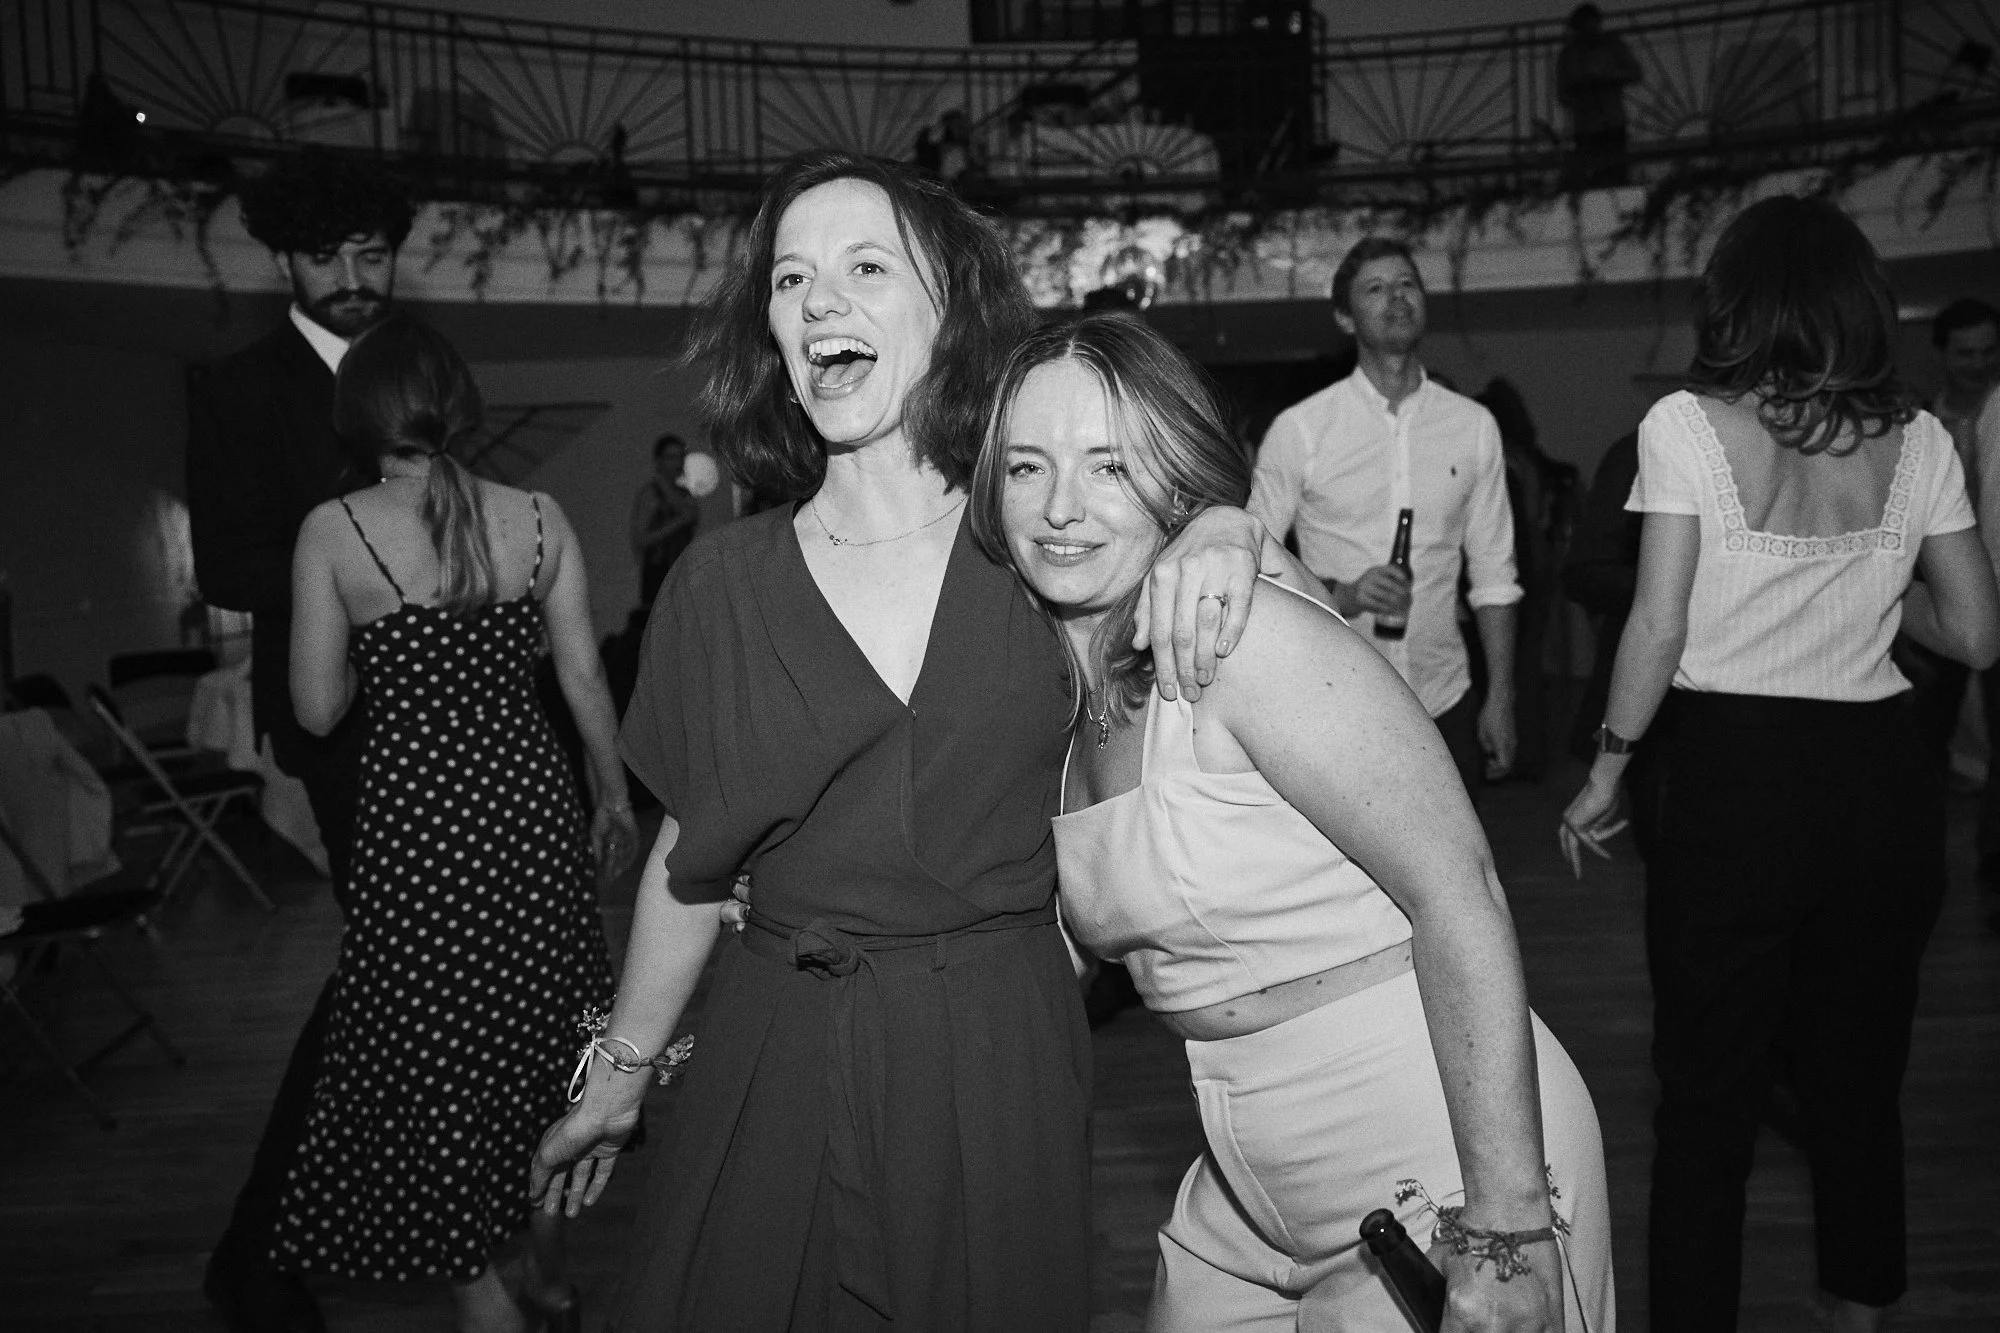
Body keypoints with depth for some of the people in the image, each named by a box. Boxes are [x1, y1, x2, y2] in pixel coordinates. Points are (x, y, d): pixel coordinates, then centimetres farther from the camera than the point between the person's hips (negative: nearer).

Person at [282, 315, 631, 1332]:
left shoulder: (334, 530, -8)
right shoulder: (538, 520, -2)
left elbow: (318, 708, -5)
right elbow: (584, 677, 0)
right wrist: (614, 798, 13)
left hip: (415, 826, -3)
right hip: (531, 807, 4)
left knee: (432, 1056, 11)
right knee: (533, 1033, 21)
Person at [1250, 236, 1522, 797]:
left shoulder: (1473, 425, 4)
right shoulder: (1299, 429, -5)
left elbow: (1493, 575, 7)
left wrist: (1500, 698, 5)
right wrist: (1342, 596, -20)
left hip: (1445, 703, 3)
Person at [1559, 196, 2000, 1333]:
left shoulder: (1686, 425, -8)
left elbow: (1658, 630, -13)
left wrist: (1608, 770, -2)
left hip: (1729, 778, -3)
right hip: (1881, 779, 4)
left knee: (1709, 1096, 8)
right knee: (1860, 1080, 20)